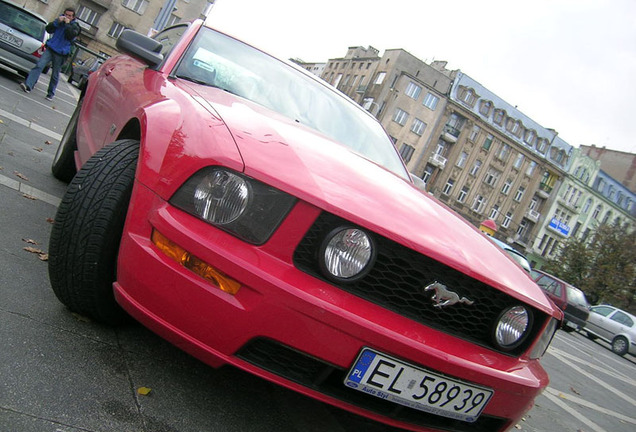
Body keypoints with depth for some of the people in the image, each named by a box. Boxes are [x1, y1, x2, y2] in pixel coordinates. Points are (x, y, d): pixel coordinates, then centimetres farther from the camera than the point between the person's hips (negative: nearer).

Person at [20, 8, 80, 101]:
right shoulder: (60, 21, 11)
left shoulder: (75, 26, 2)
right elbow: (48, 29, 2)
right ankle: (28, 85, -21)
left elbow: (71, 35, -18)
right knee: (39, 66, -14)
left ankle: (50, 93, 20)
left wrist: (68, 24, -16)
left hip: (60, 54, -2)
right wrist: (57, 21, -10)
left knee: (55, 75, 6)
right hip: (50, 49, 2)